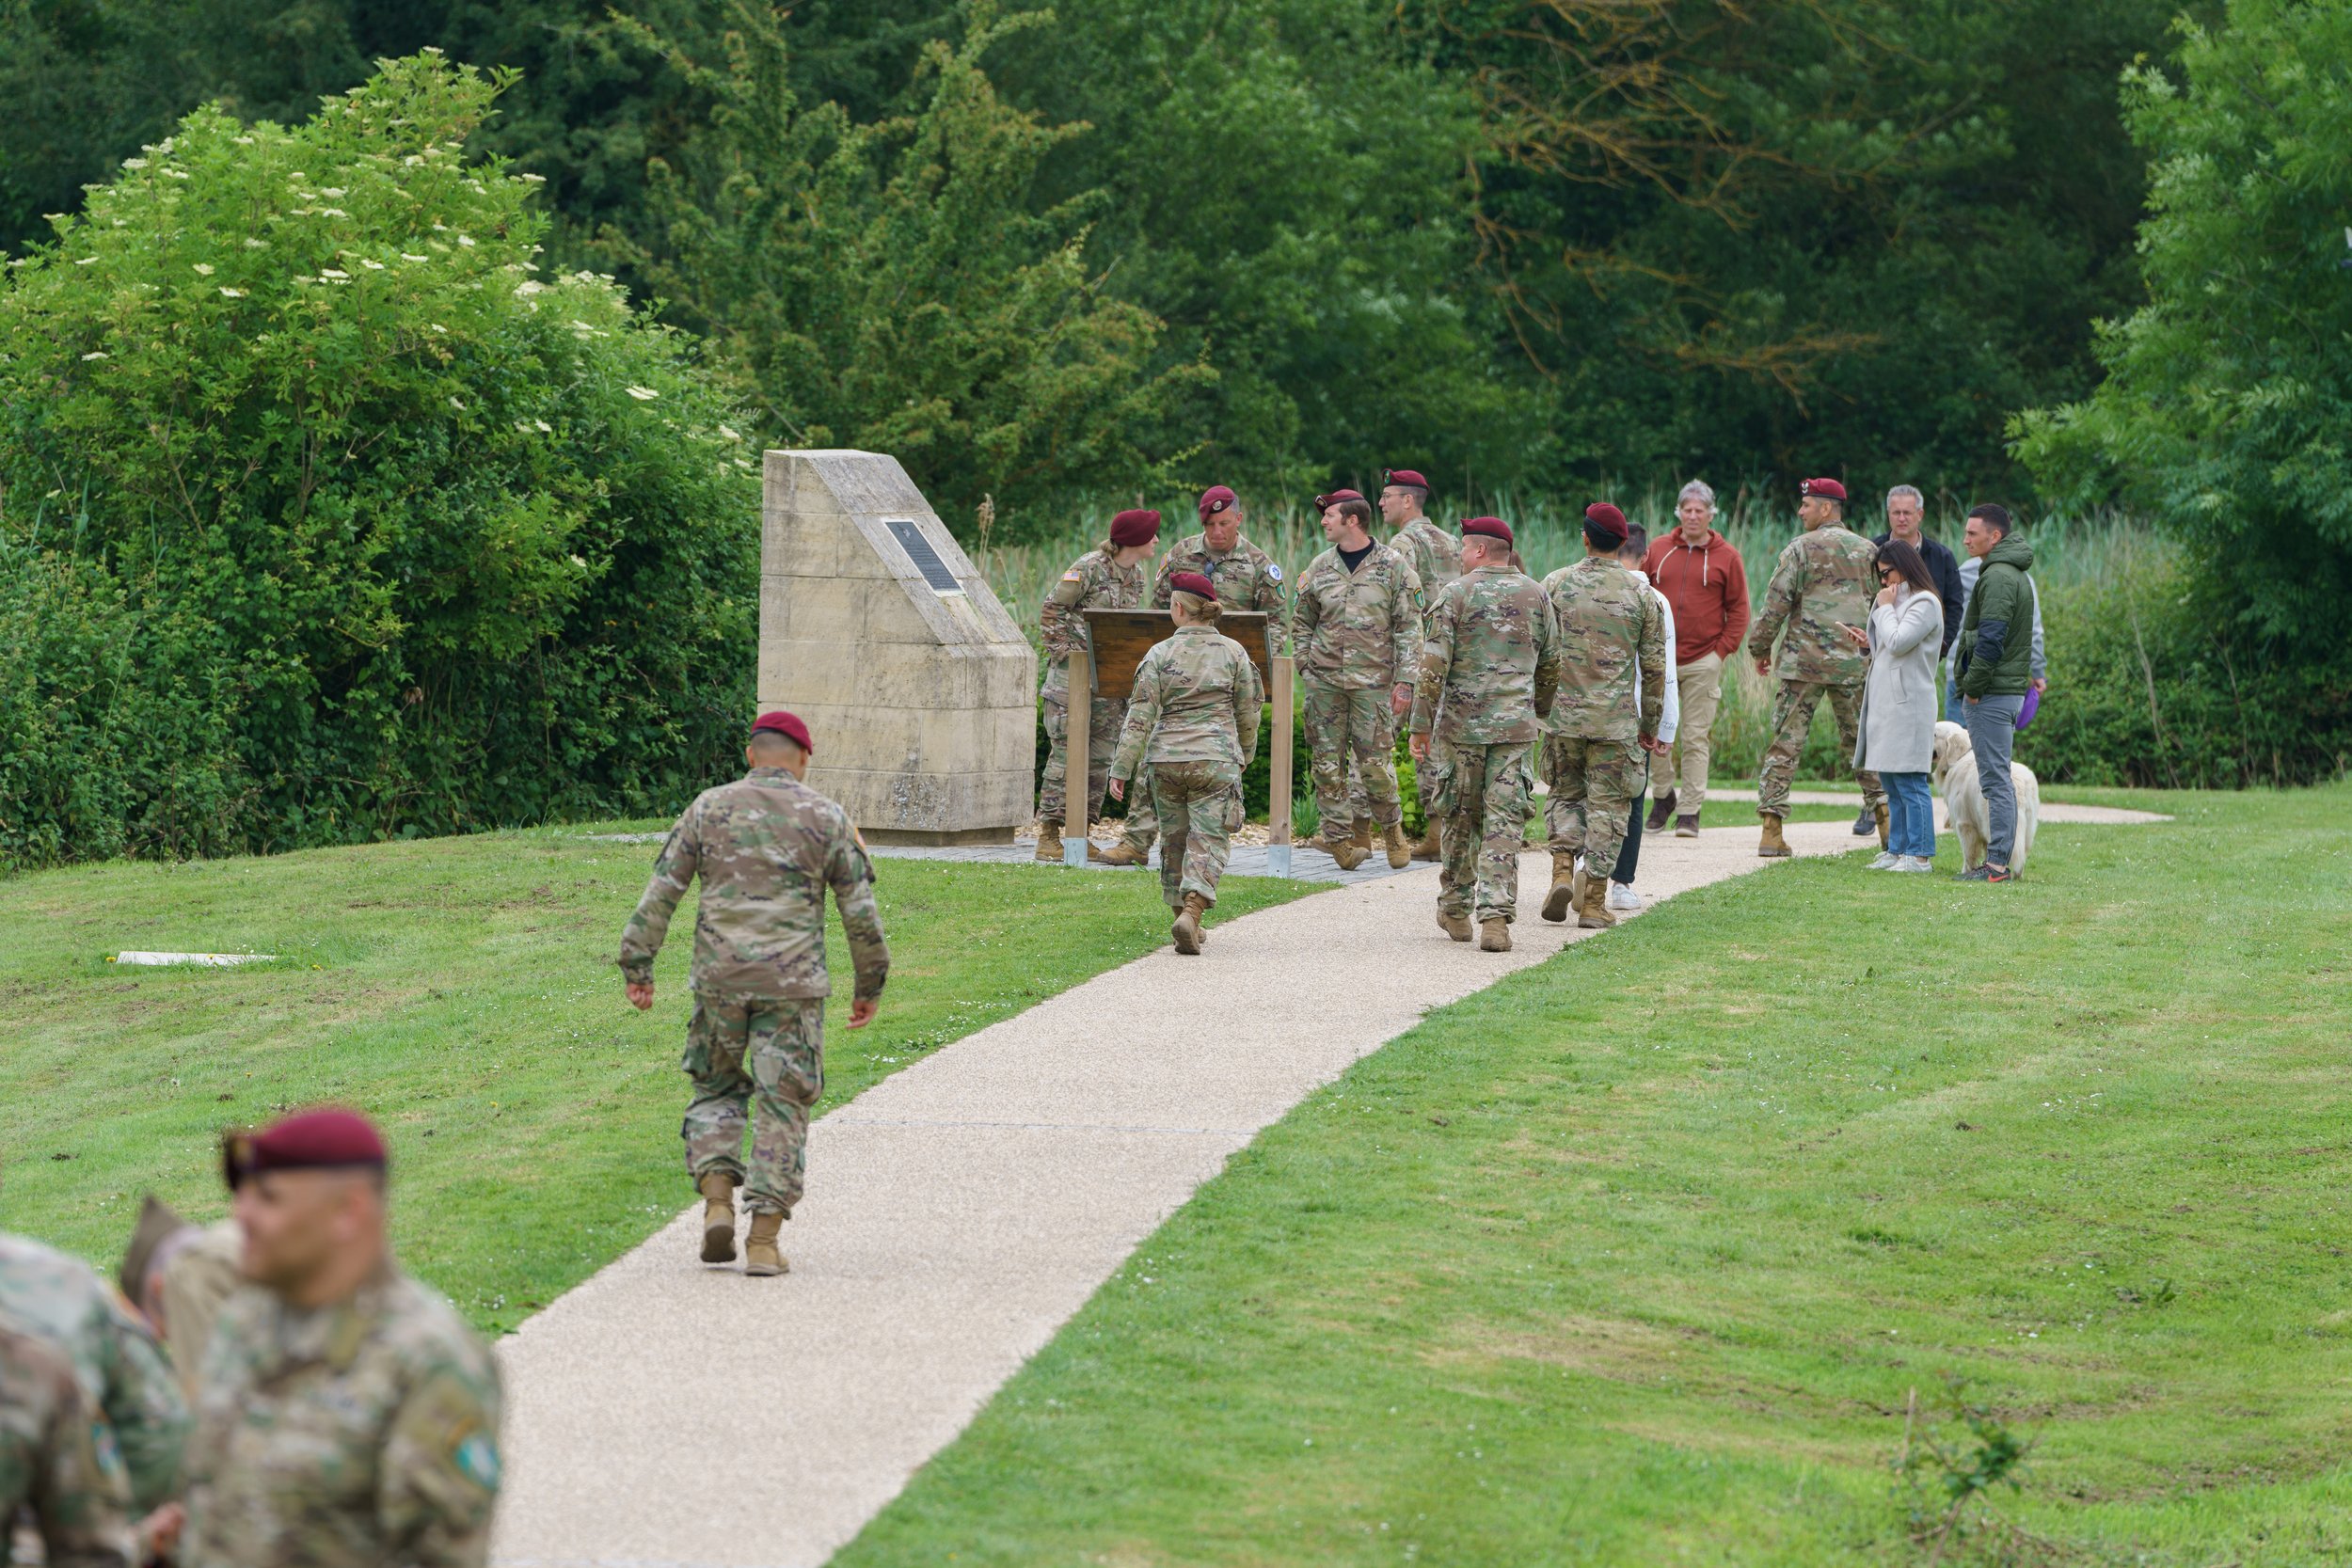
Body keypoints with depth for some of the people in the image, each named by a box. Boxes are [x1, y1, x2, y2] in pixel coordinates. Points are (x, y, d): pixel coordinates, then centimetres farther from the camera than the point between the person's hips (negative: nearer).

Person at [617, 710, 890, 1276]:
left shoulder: (709, 809, 6)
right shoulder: (826, 818, 5)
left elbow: (661, 891, 3)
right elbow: (860, 910, 6)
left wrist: (637, 965, 8)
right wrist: (870, 984, 16)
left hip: (719, 978, 1)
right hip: (794, 985, -1)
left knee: (715, 1089, 19)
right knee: (783, 1107, 3)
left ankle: (717, 1200, 0)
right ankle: (763, 1239, -1)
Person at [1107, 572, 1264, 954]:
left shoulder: (1161, 654, -3)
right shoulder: (1233, 652, 0)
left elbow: (1141, 715, -6)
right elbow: (1249, 711, 8)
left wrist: (1122, 767, -4)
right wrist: (1245, 753, 25)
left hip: (1166, 758, 1)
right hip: (1216, 759, -1)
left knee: (1174, 838, 15)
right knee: (1208, 839, -2)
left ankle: (1185, 919, 22)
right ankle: (1191, 912, -22)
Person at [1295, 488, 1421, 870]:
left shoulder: (1392, 566, 0)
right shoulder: (1319, 568, 10)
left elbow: (1409, 628, -1)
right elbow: (1303, 622, 19)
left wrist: (1404, 681, -7)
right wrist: (1305, 667, 7)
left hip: (1372, 679, -4)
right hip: (1324, 680, 4)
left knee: (1376, 763, -4)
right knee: (1327, 762, 1)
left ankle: (1392, 831, 15)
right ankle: (1338, 835, 8)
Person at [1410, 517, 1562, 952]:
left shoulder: (1456, 594, -4)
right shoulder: (1535, 595, 6)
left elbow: (1434, 666, -8)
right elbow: (1550, 666, 13)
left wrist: (1421, 725, -5)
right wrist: (1538, 712, 27)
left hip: (1460, 723, -1)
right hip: (1515, 726, 1)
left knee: (1459, 818, 13)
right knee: (1505, 821, -2)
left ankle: (1455, 911, 25)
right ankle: (1495, 917, -13)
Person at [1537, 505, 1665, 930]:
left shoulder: (1555, 584, 0)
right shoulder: (1639, 593, 0)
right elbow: (1654, 667, 3)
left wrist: (1536, 706, 14)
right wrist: (1650, 727, 12)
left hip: (1562, 715, 1)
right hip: (1617, 719, -1)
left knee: (1564, 795, 18)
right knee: (1607, 805, 4)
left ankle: (1563, 871, -3)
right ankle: (1593, 901, 0)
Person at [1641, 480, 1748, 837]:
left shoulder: (1726, 557, 3)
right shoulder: (1659, 551, 9)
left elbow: (1738, 610, 5)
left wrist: (1723, 649, -4)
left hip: (1702, 663, -2)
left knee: (1696, 738, -2)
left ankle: (1689, 811, 1)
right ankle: (1663, 794, 22)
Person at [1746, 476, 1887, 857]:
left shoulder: (1801, 549, -4)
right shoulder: (1868, 551, 9)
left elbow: (1776, 604, -6)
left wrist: (1761, 647, 6)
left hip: (1804, 661, -3)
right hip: (1855, 665, 3)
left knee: (1785, 743, -1)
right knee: (1861, 742, 13)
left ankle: (1771, 829, -6)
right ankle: (1886, 821, 8)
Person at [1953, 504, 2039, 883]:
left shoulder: (1998, 577, -15)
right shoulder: (2018, 574, 17)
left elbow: (1990, 639, -23)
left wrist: (1973, 686, -15)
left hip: (1991, 694, -10)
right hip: (2011, 689, 10)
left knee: (1995, 779, -10)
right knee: (1998, 779, 13)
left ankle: (1997, 864, -11)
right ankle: (1999, 861, 15)